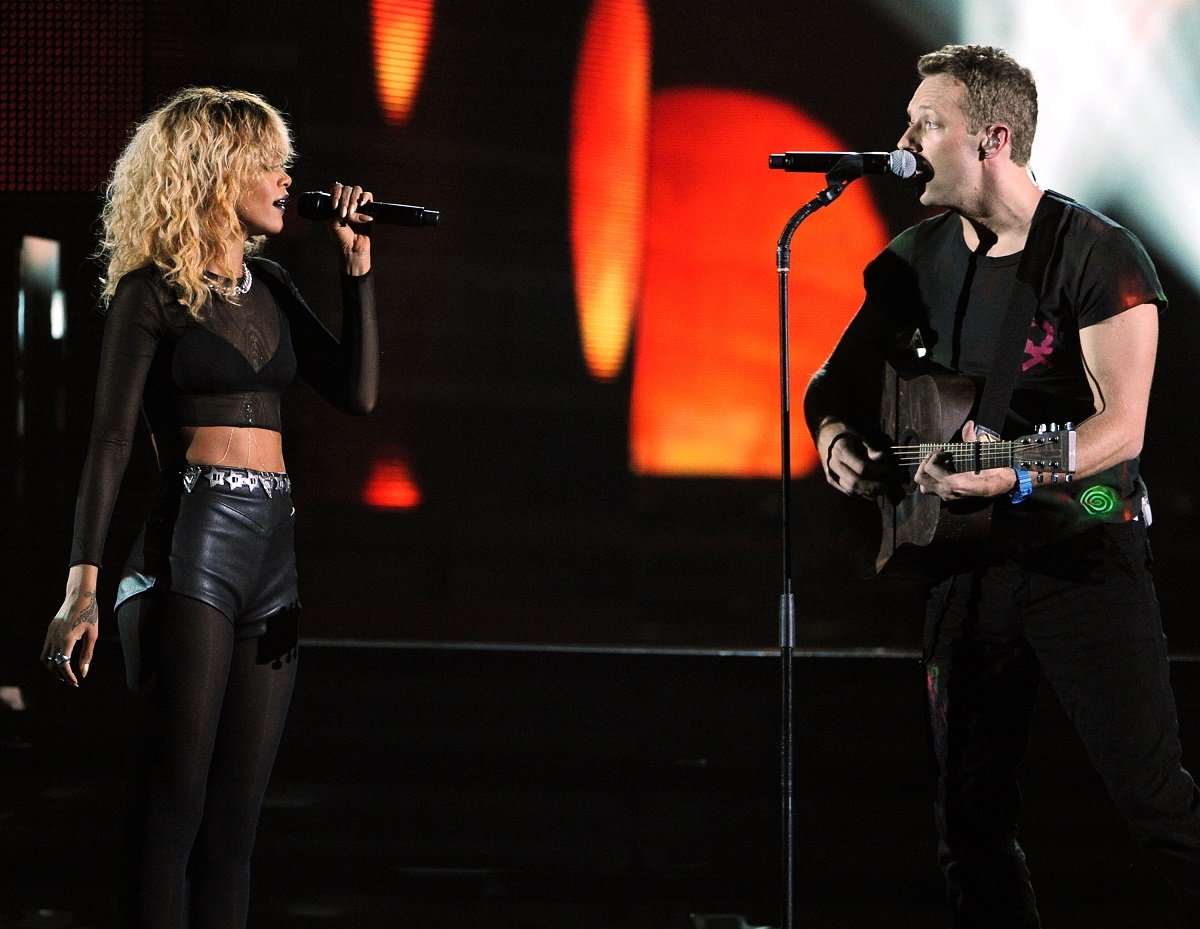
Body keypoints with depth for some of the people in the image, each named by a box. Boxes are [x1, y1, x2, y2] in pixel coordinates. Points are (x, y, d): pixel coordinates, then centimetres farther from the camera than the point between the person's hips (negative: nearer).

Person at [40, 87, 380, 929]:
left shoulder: (268, 286, 17)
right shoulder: (153, 291, -1)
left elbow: (358, 391, 10)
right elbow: (111, 440, -7)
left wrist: (357, 262, 8)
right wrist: (84, 584, -16)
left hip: (274, 547, 7)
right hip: (192, 543, -7)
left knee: (236, 816, 5)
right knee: (173, 809, -7)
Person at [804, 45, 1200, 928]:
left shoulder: (1096, 253, -10)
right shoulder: (915, 260, 8)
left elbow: (1121, 425, -17)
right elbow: (835, 383, 18)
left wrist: (1018, 474, -33)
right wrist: (838, 437, -5)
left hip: (1082, 548, -6)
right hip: (968, 557, 6)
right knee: (971, 821, 7)